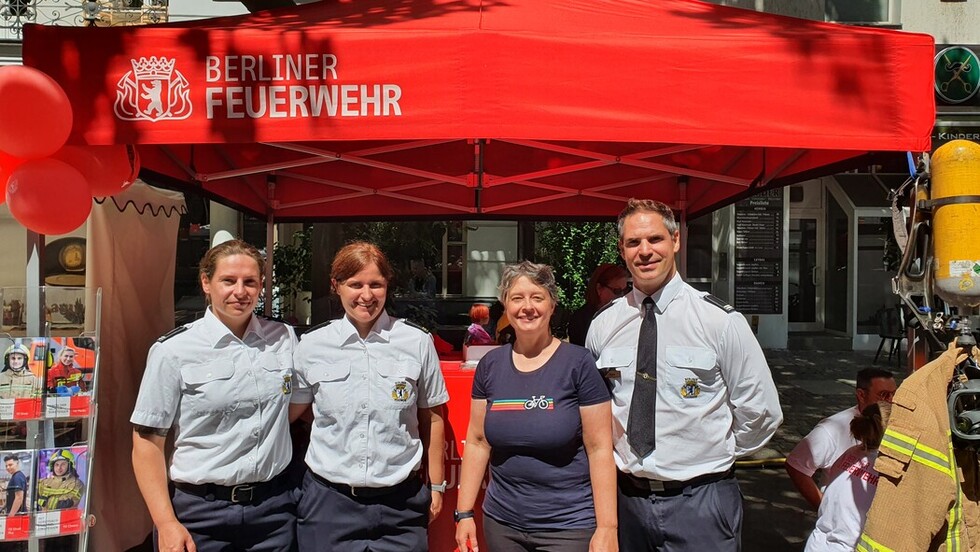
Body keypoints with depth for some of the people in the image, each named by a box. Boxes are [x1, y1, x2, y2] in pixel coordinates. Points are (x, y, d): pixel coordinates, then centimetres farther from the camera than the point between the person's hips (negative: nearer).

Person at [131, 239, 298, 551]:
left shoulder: (285, 339, 2)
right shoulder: (173, 351, -8)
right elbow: (147, 442, -7)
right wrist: (166, 523, -12)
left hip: (273, 506, 3)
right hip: (201, 511, -3)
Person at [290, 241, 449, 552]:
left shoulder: (417, 342, -2)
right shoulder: (311, 345, -1)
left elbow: (431, 418, 6)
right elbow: (290, 413, 12)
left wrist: (436, 485, 8)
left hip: (400, 502, 0)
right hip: (328, 500, 1)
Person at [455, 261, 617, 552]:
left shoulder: (578, 363, -9)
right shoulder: (490, 365, 2)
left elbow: (599, 448, -10)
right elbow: (477, 442, 7)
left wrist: (607, 528, -13)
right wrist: (464, 513, 3)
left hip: (569, 526, -4)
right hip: (502, 523, 4)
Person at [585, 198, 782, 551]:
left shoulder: (719, 320, -9)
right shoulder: (603, 324, 0)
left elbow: (761, 411, -3)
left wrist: (716, 456, 3)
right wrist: (618, 457, 7)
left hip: (699, 504, -3)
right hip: (626, 499, 3)